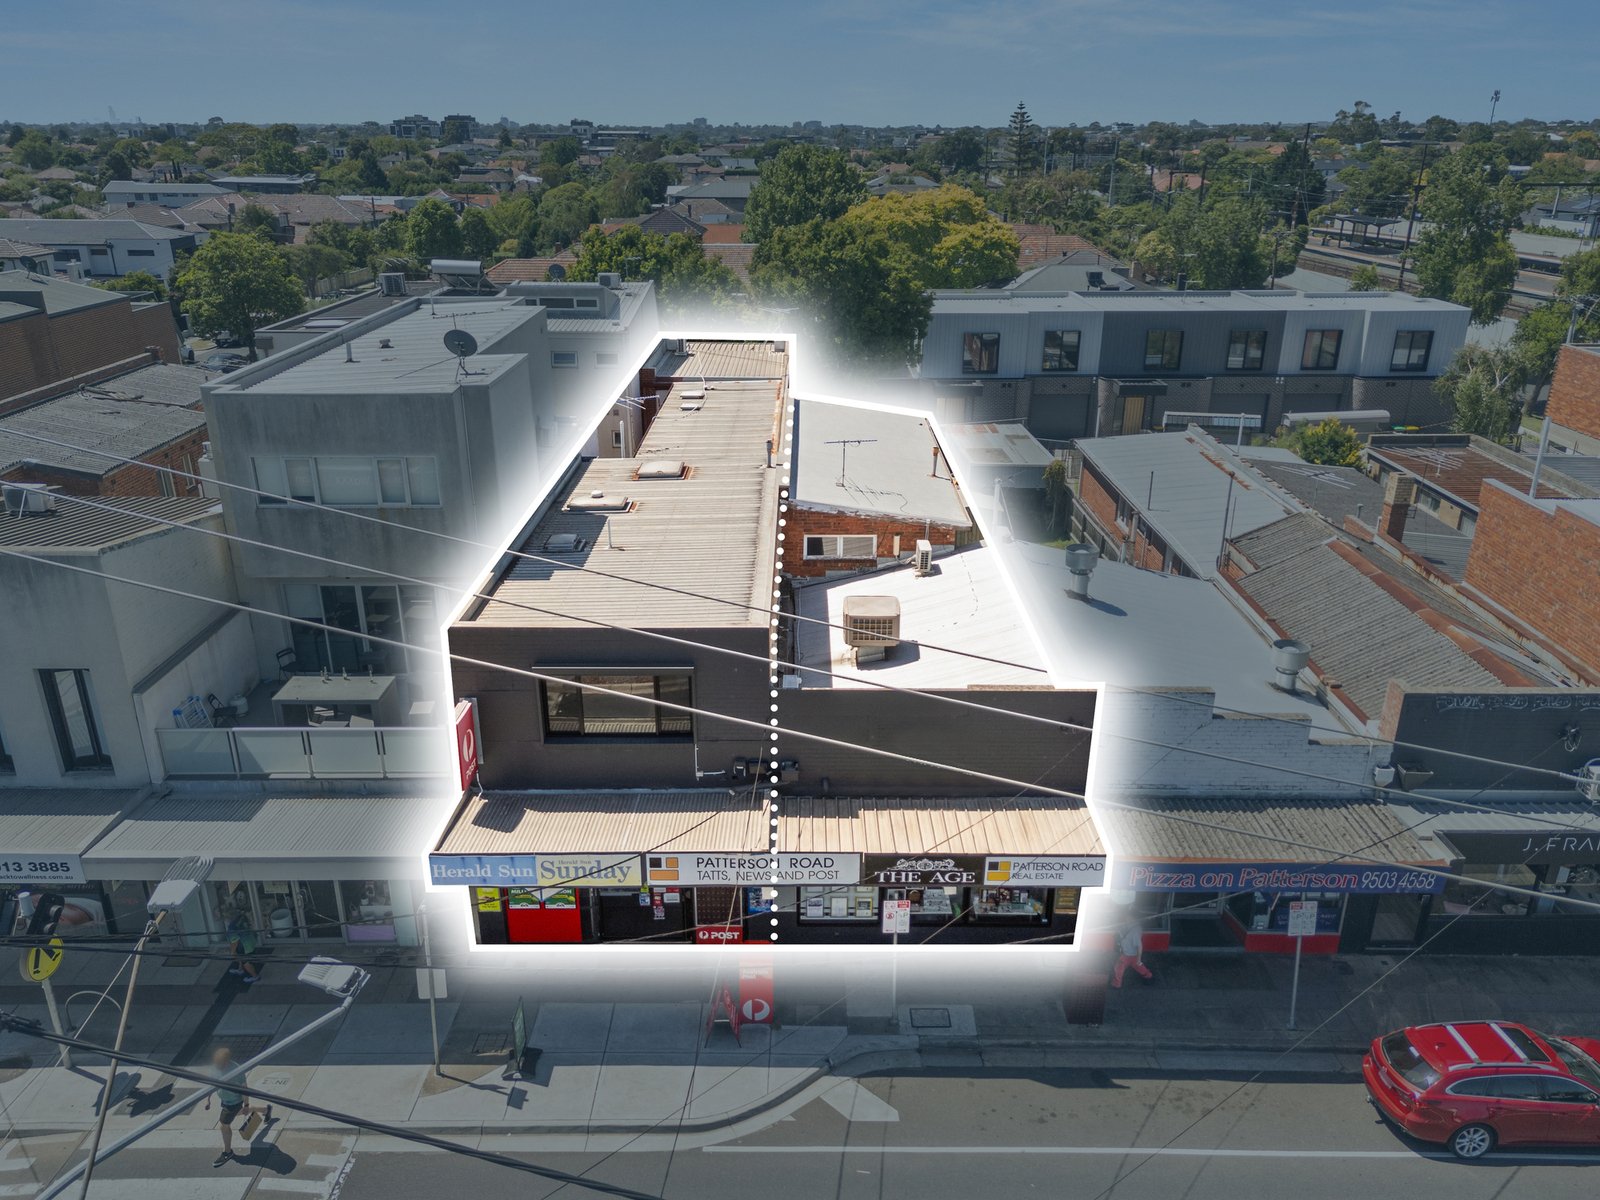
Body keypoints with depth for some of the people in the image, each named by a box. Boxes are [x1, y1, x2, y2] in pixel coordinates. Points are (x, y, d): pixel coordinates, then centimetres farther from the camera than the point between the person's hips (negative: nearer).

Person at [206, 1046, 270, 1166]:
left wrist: (246, 1105, -13)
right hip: (223, 1099, 7)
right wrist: (208, 1098, 5)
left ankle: (227, 1152, 30)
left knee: (224, 1126, 4)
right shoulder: (215, 1065, -18)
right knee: (238, 1112, 30)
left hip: (234, 1102, -7)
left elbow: (244, 1088, -22)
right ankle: (266, 1110, 53)